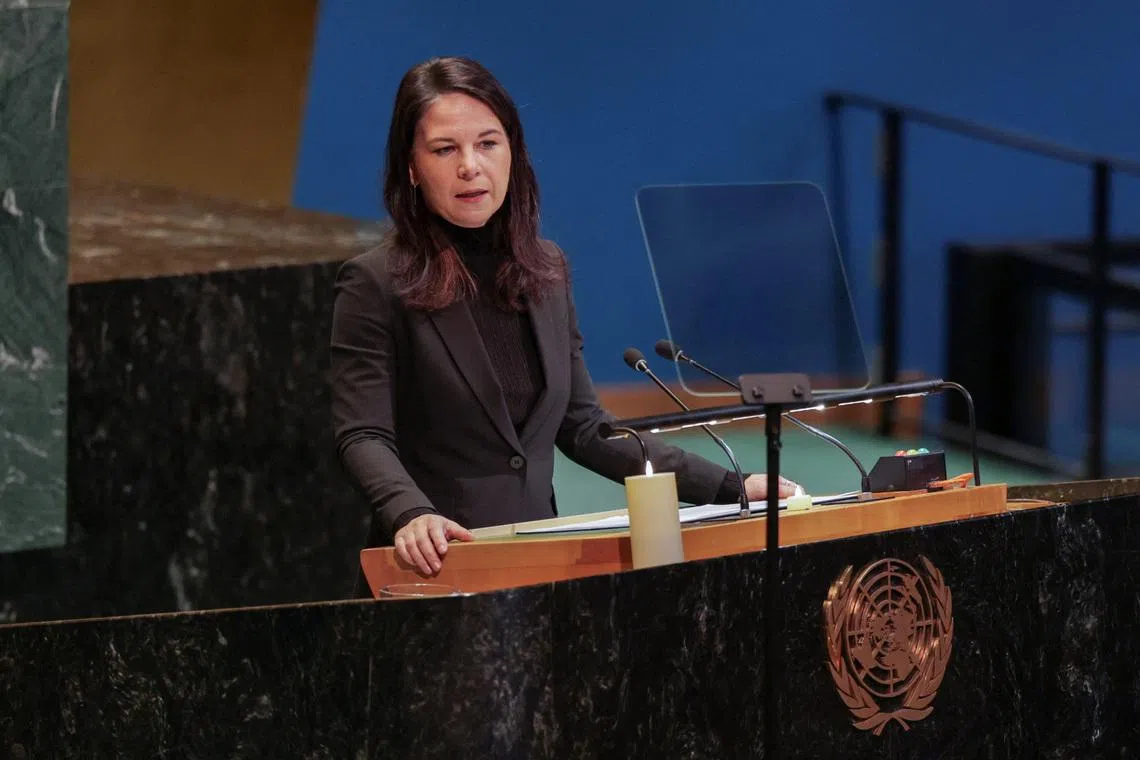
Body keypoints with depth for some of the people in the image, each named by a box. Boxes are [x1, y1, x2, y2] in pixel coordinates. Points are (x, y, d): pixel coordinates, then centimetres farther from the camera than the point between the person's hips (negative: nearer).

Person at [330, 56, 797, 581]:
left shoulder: (547, 272, 14)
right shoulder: (374, 285, -2)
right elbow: (364, 437, -10)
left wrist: (730, 490, 11)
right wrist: (410, 514, -30)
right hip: (437, 565, -4)